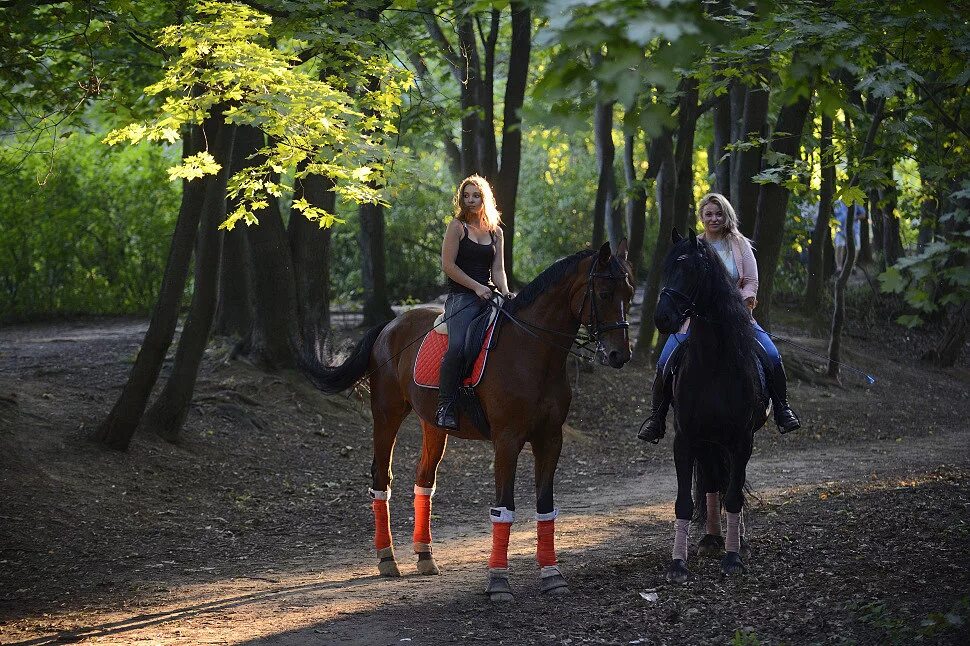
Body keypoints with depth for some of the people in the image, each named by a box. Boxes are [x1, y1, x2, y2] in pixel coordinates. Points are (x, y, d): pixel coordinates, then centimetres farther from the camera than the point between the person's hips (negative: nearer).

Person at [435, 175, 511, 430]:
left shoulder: (496, 232, 18)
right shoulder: (457, 227, 3)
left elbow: (498, 270, 13)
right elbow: (448, 265, -5)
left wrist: (505, 294, -7)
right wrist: (476, 286, -13)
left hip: (488, 295, 5)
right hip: (461, 297, -5)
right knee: (457, 346, -30)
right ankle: (445, 406, -23)